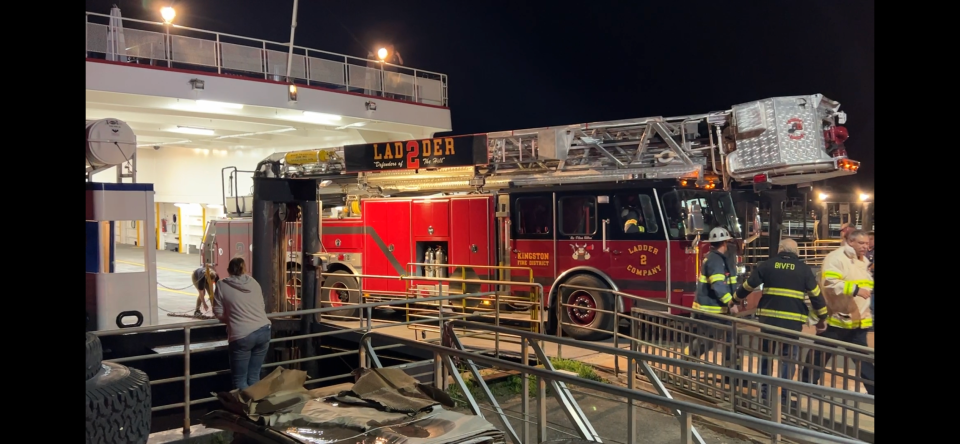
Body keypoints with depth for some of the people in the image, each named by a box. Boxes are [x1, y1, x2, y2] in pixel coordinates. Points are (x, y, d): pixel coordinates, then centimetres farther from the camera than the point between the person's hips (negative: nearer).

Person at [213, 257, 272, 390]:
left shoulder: (222, 285, 4)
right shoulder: (254, 282, 14)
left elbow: (218, 312, 6)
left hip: (242, 335, -4)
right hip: (263, 331, 4)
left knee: (240, 379, 6)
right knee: (254, 376, 13)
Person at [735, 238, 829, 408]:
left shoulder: (767, 265, 5)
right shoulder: (804, 269, 3)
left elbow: (748, 285, 10)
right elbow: (815, 295, 6)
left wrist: (736, 299, 27)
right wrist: (822, 318, 17)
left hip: (768, 319, 2)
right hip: (793, 321, -1)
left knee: (765, 356, 14)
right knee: (788, 359, 5)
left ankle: (763, 392, 17)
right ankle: (783, 397, 4)